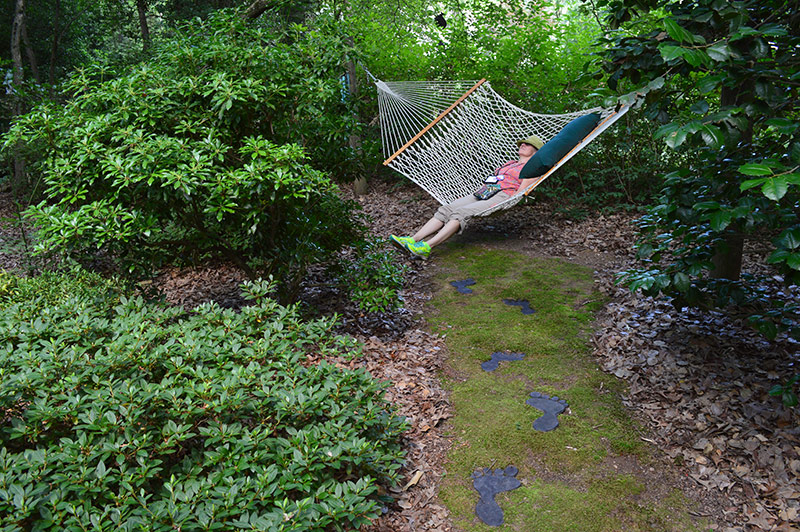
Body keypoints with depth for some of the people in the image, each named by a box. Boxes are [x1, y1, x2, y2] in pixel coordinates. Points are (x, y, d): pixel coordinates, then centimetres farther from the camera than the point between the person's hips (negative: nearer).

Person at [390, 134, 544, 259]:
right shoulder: (509, 164, 34)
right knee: (446, 209, -16)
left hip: (502, 196, -7)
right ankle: (413, 239, -29)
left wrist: (503, 204, -19)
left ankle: (427, 247, -46)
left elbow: (521, 192, -4)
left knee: (461, 213, -31)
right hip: (483, 193, 7)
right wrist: (468, 197, 19)